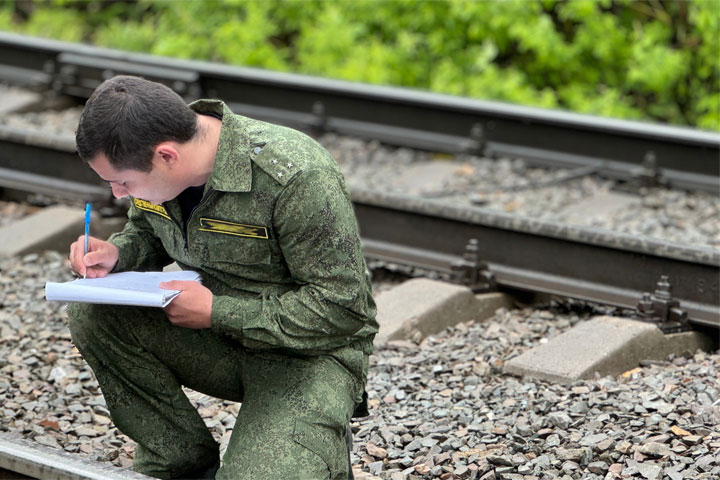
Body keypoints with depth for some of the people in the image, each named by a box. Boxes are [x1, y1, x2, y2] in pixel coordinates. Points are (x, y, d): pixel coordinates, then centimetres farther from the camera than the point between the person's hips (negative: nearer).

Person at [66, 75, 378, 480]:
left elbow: (343, 307, -24)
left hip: (311, 353, -6)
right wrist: (116, 254, -9)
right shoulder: (150, 160, -8)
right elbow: (147, 232, 16)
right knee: (92, 315, -15)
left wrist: (217, 312, -25)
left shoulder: (297, 177, -28)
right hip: (224, 333, 7)